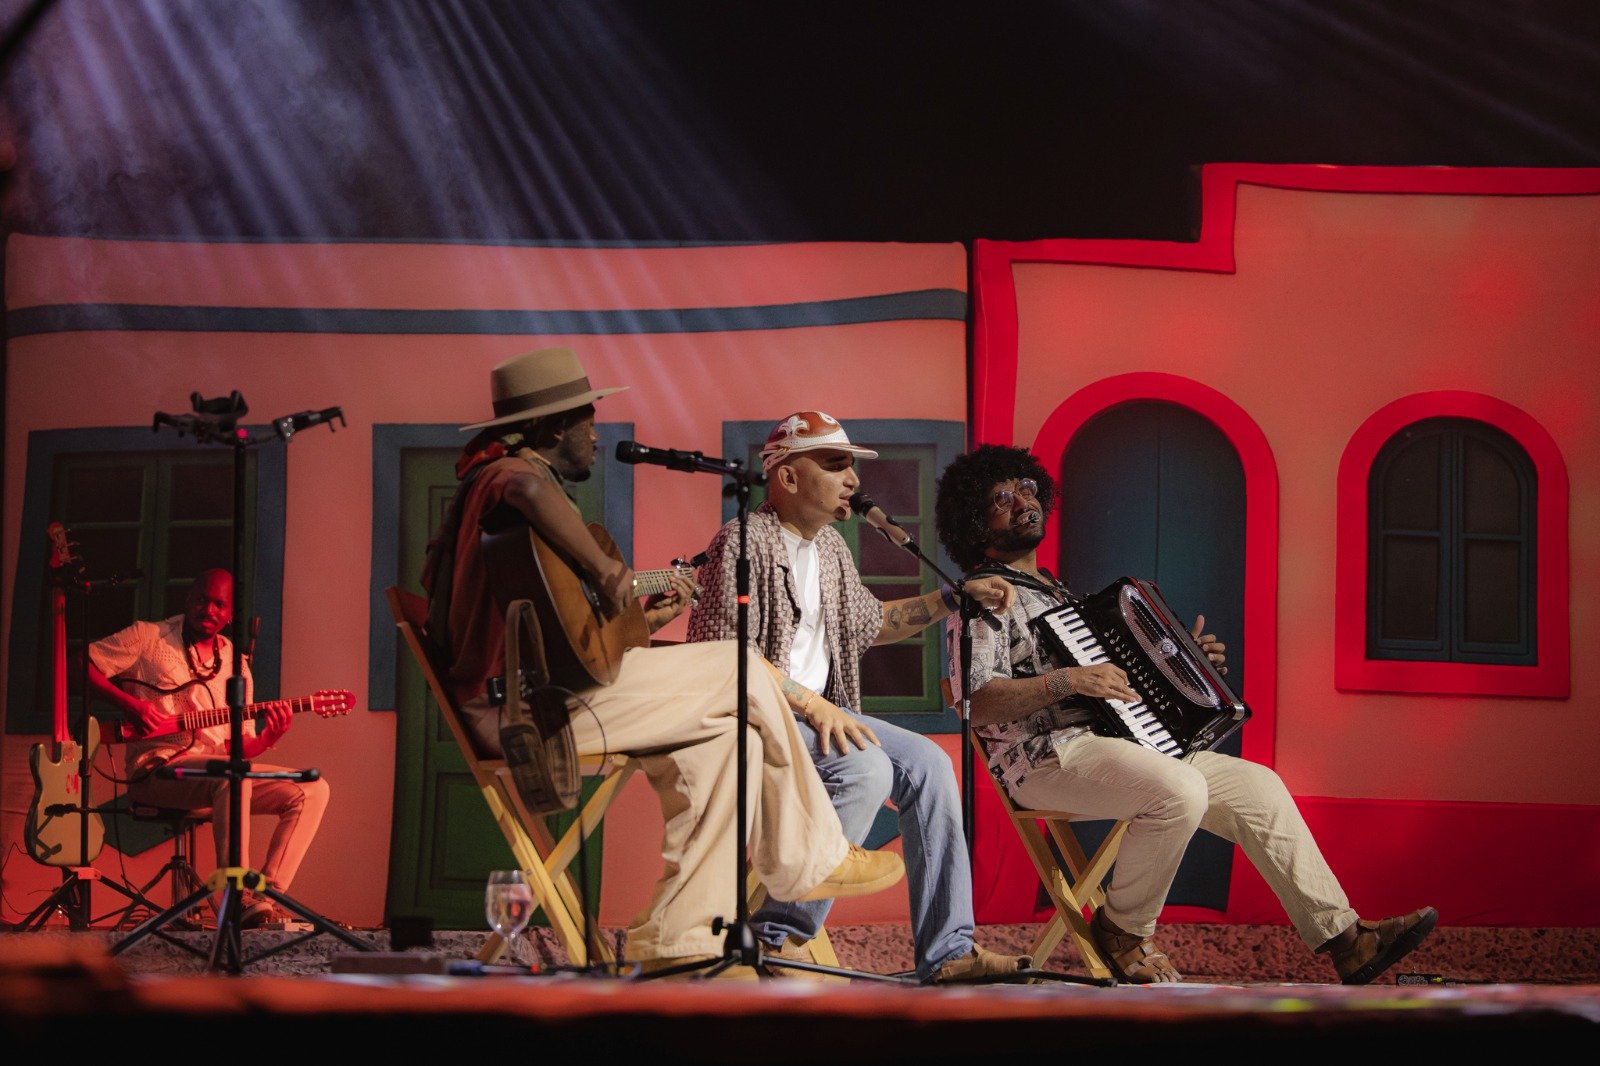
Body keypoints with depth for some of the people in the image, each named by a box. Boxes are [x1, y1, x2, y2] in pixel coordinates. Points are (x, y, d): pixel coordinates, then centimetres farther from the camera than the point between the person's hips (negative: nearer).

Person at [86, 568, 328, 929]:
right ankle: (242, 901, -39)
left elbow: (239, 748, 15)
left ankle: (268, 894, -18)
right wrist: (129, 704, -13)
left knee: (312, 789, -10)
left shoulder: (234, 664, 18)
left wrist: (269, 736, -8)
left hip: (219, 770, 6)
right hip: (157, 770, -6)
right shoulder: (148, 638, 5)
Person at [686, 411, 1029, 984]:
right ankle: (777, 936, -23)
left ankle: (947, 951, -3)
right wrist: (809, 704, -27)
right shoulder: (743, 542, -13)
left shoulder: (829, 546, 16)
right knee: (865, 768, -29)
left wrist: (956, 597, 22)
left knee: (926, 762, -4)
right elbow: (722, 651, -22)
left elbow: (870, 623, 30)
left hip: (818, 708, 9)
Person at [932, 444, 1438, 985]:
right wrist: (1068, 680, -25)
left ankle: (1346, 939, -4)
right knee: (1179, 791, -33)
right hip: (1049, 760, -9)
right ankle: (1123, 932, -12)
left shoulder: (1054, 593, 27)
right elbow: (976, 704, -18)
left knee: (1256, 785, -2)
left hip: (1111, 739, 9)